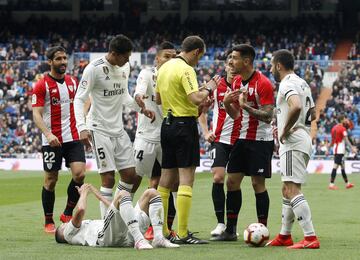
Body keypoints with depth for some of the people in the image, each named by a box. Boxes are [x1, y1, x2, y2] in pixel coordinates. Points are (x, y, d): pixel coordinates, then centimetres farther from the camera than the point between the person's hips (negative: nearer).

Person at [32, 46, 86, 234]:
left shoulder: (72, 82, 11)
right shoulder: (42, 85, -6)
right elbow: (36, 114, -11)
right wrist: (48, 134, -25)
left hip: (73, 137, 4)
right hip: (52, 140, -4)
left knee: (79, 173, -11)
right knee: (51, 179, 2)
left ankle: (68, 214, 6)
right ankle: (49, 221, 14)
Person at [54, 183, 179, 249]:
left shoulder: (89, 224, 46)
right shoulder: (69, 233, 23)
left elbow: (116, 210, 48)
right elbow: (80, 210, 5)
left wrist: (97, 194, 52)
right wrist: (84, 193, 24)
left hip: (128, 237, 8)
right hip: (106, 236, -8)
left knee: (152, 193, 4)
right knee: (123, 194, -27)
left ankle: (158, 238, -19)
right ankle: (139, 240, -43)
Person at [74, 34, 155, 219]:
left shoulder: (125, 68, 7)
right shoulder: (94, 69, -15)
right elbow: (79, 99, -14)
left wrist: (141, 108, 6)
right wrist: (82, 127, -25)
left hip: (118, 129, 7)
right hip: (100, 129, -7)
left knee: (130, 175, 5)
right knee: (108, 178, -10)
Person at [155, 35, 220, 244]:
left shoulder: (164, 68, 13)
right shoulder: (186, 70, -14)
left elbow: (158, 99, 22)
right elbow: (196, 99, -24)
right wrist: (209, 88, -7)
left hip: (167, 124, 9)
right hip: (185, 124, -9)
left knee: (167, 177, 13)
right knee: (186, 178, -8)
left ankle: (162, 230, 17)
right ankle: (183, 233, -12)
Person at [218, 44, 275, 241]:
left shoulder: (263, 83, -15)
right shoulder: (236, 83, 9)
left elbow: (268, 116, -19)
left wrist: (246, 106, -28)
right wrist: (227, 103, -4)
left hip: (261, 140, -8)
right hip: (242, 138, 8)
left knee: (258, 184, -6)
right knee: (232, 181, 5)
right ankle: (230, 230, 11)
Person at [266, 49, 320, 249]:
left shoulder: (287, 84, -13)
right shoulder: (303, 83, 18)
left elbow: (296, 106, -32)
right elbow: (312, 113, 27)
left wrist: (286, 130, -19)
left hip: (293, 142, -10)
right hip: (305, 140, 10)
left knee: (292, 190, -15)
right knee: (287, 190, 18)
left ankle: (310, 238, -23)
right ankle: (285, 236, 25)